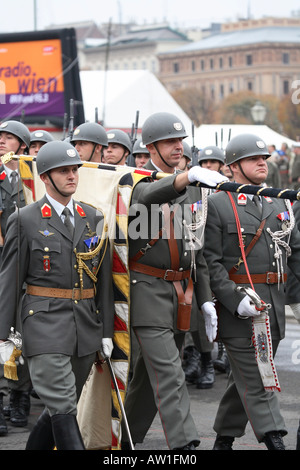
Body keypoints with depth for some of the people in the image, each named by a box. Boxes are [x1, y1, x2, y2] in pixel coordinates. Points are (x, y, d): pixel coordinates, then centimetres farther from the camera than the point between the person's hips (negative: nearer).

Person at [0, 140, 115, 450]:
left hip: (87, 324, 5)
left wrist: (106, 331, 9)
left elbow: (104, 278, 13)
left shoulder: (94, 219, 11)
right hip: (45, 325, -5)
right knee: (62, 408, -10)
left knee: (62, 405, 10)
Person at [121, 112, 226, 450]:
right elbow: (147, 197, -34)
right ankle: (184, 446, -20)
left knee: (150, 373, 13)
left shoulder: (190, 191, 14)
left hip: (183, 293, 7)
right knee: (168, 375, -15)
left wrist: (205, 299, 11)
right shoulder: (134, 181, -7)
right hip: (148, 292, -7)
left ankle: (127, 441, 26)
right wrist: (188, 176, -50)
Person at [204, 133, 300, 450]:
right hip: (237, 307, -6)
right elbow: (210, 261, -11)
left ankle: (224, 439, 26)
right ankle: (274, 442, -13)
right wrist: (236, 300, -21)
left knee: (244, 377, 14)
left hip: (274, 303, 6)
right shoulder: (217, 205, -5)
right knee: (255, 379, -8)